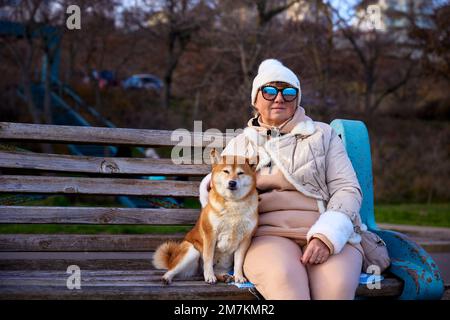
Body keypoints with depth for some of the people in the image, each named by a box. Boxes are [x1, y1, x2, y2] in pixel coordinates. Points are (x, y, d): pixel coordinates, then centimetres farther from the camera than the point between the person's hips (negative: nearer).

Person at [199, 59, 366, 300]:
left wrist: (327, 235, -12)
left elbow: (347, 189, 6)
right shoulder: (238, 145, 22)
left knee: (336, 286, -35)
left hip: (328, 235, 0)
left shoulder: (322, 135, 17)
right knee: (284, 279, -36)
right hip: (267, 234, 1)